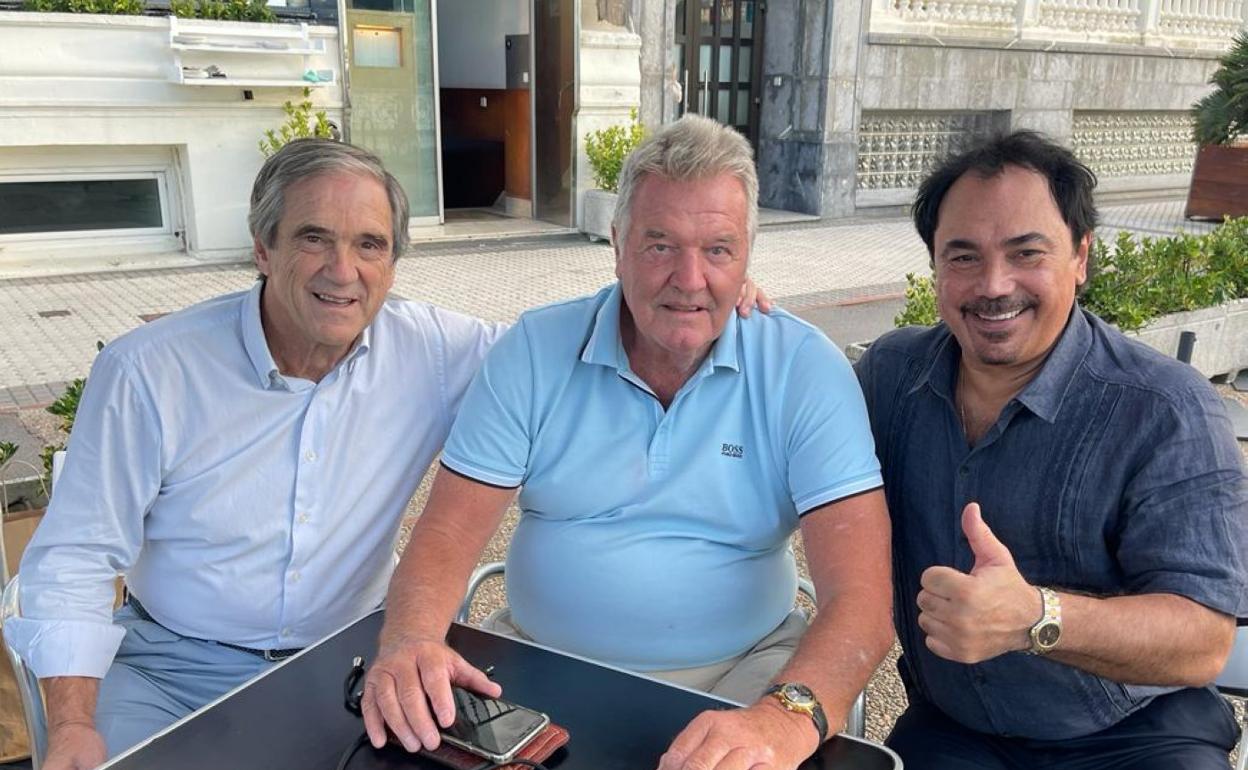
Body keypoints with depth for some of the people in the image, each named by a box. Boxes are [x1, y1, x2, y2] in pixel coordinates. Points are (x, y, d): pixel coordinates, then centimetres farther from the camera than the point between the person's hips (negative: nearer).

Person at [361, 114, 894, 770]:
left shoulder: (806, 370, -10)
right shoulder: (533, 349, -4)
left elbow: (859, 594, -18)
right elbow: (448, 534, -6)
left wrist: (789, 716, -38)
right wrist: (408, 641, -27)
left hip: (736, 674, -1)